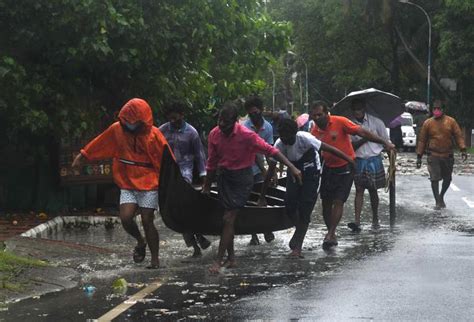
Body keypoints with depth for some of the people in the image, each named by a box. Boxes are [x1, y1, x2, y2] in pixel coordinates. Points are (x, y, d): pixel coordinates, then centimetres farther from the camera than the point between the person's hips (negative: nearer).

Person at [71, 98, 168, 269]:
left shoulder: (154, 135, -9)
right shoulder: (117, 130, -2)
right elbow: (98, 145, 9)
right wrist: (82, 156, 12)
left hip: (149, 185, -3)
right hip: (127, 185, 3)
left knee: (147, 221, -5)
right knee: (126, 218, -13)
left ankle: (155, 260, 10)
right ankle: (140, 241, 18)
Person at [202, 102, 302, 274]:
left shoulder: (246, 135, -20)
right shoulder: (214, 135, -6)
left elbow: (270, 150, -17)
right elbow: (212, 163, 7)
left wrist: (292, 168, -19)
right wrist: (206, 187, 14)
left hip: (242, 177, -5)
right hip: (223, 176, 5)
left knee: (228, 219, -10)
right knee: (228, 219, 10)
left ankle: (219, 260, -7)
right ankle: (231, 257, 22)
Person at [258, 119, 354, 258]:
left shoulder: (304, 138, -28)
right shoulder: (279, 145, -16)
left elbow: (329, 149, -26)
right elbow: (270, 172, -10)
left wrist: (351, 161, -28)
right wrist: (262, 197, -8)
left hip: (311, 172, -4)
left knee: (305, 209, -11)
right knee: (290, 204, -13)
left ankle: (297, 247, -6)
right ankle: (300, 231, 17)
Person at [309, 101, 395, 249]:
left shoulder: (339, 122, -17)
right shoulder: (315, 131, -2)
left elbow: (362, 132, -17)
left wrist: (384, 142, -20)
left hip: (345, 167, -5)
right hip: (328, 168, 5)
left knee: (338, 201, -11)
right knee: (326, 202, 7)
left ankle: (330, 234, -11)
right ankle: (331, 234, 20)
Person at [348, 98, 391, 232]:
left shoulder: (376, 122, 1)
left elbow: (386, 141, 6)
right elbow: (351, 146, -3)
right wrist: (364, 139, -18)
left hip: (374, 160, 0)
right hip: (359, 161, 0)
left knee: (373, 190, 7)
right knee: (359, 190, -6)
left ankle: (375, 219, 21)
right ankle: (357, 221, -13)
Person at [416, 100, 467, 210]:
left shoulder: (451, 121, 1)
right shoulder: (428, 123, 1)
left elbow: (458, 135, 0)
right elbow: (422, 140, 6)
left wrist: (463, 150, -14)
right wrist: (419, 156, 5)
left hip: (448, 155, 2)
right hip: (433, 156, -2)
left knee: (447, 179, 11)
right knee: (434, 179, -10)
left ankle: (441, 197, 33)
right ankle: (438, 201, -4)